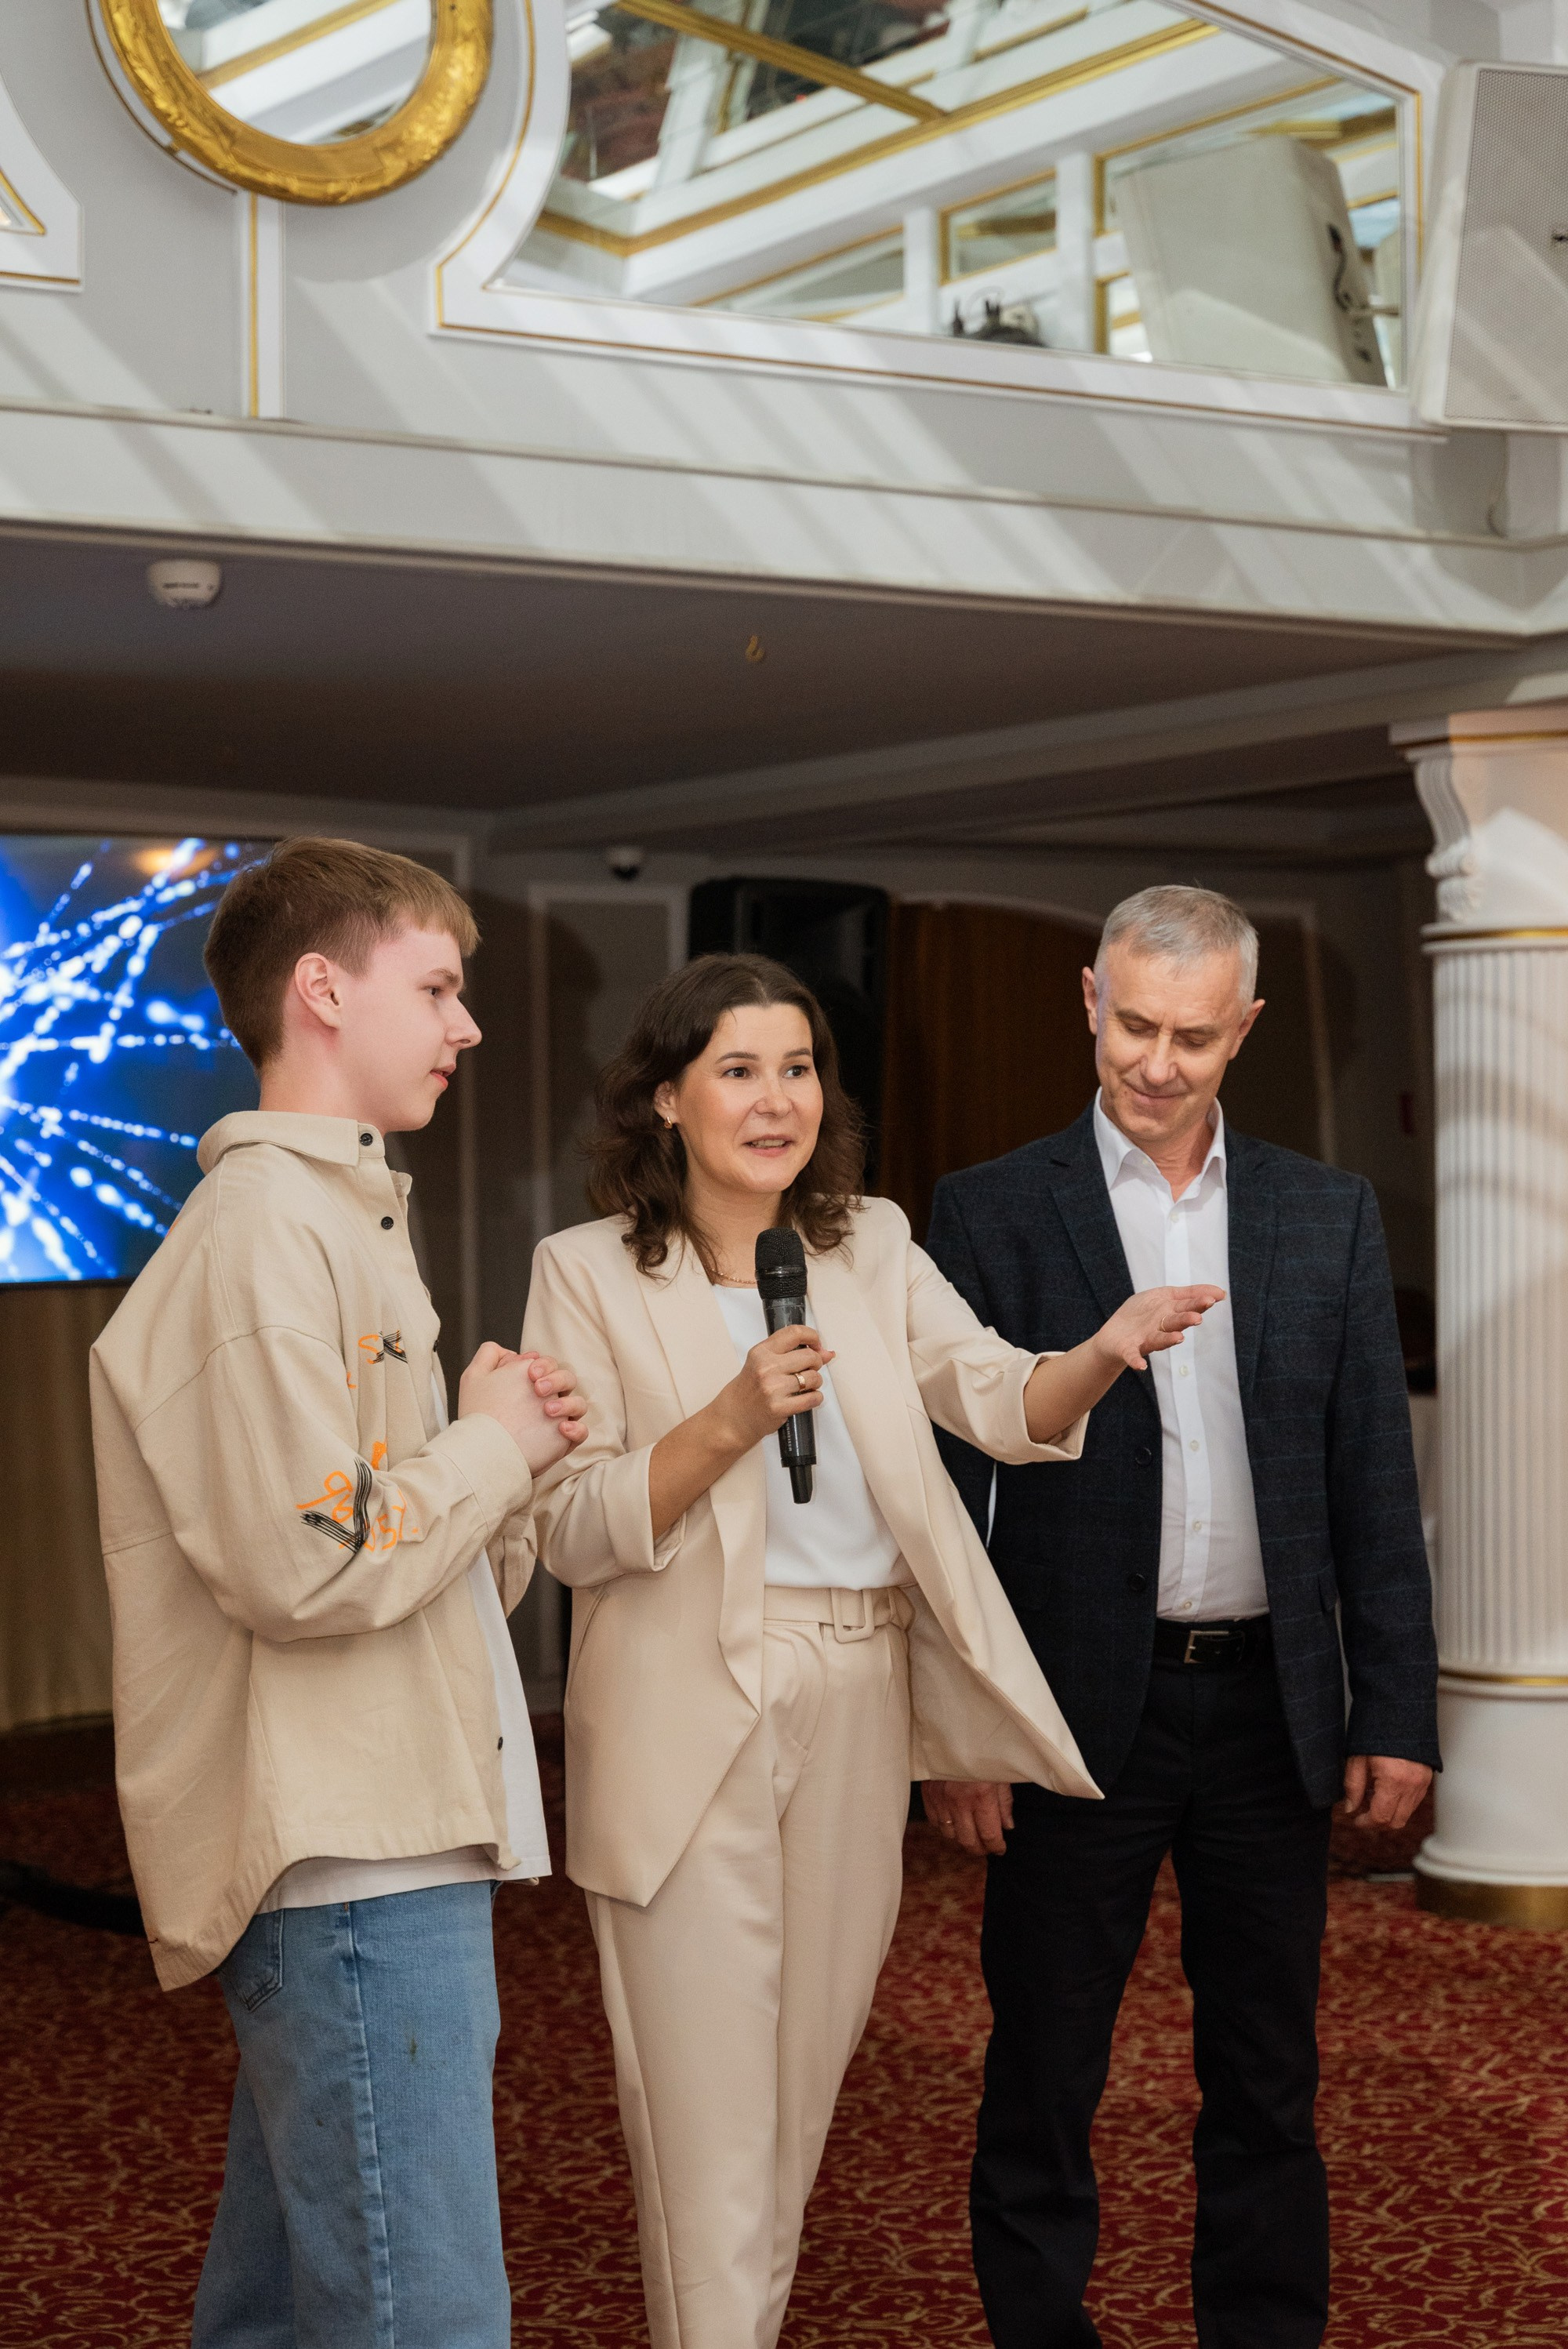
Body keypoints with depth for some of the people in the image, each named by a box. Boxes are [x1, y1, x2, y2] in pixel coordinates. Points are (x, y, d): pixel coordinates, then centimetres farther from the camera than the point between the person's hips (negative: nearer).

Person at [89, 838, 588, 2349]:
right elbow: (309, 1566, -23)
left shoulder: (332, 1215, 19)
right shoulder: (269, 1230, -14)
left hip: (375, 1843, 10)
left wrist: (500, 1451, 4)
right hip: (351, 1869, -10)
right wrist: (494, 1444, -9)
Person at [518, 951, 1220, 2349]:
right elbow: (571, 1532, -10)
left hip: (859, 1699, 5)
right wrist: (733, 1420, -24)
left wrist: (1099, 1355, -28)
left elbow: (1001, 1403, -6)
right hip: (693, 1709, -4)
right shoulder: (589, 1274, -5)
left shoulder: (872, 1246, 7)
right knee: (710, 2092, -2)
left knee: (809, 2064, 16)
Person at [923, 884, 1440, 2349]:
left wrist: (1397, 1711, 2)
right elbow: (949, 1496, -3)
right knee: (1044, 2079, 8)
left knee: (1267, 2079, 14)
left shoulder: (1328, 1216, 6)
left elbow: (1374, 1485, 7)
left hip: (1270, 1710, 3)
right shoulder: (992, 1214, -2)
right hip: (1080, 1713, -2)